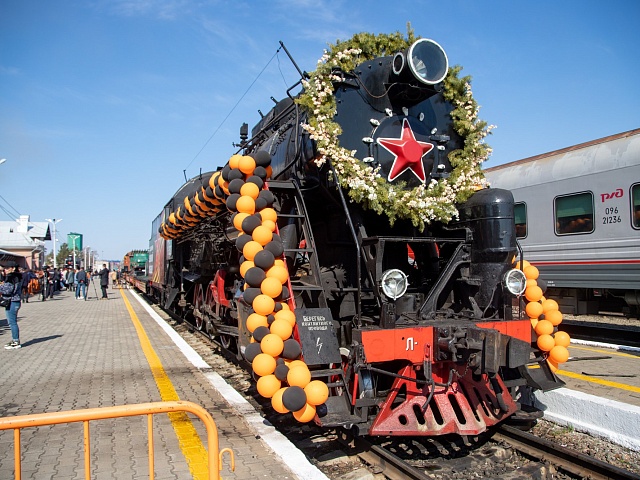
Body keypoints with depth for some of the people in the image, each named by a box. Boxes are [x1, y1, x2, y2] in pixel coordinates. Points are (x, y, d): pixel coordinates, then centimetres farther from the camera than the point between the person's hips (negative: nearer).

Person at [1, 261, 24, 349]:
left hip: (12, 302, -10)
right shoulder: (17, 277, 14)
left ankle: (16, 342, 1)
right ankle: (15, 340, 24)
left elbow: (8, 290, -18)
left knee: (12, 322, -4)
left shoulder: (11, 277, -16)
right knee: (12, 322, 17)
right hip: (15, 301, 10)